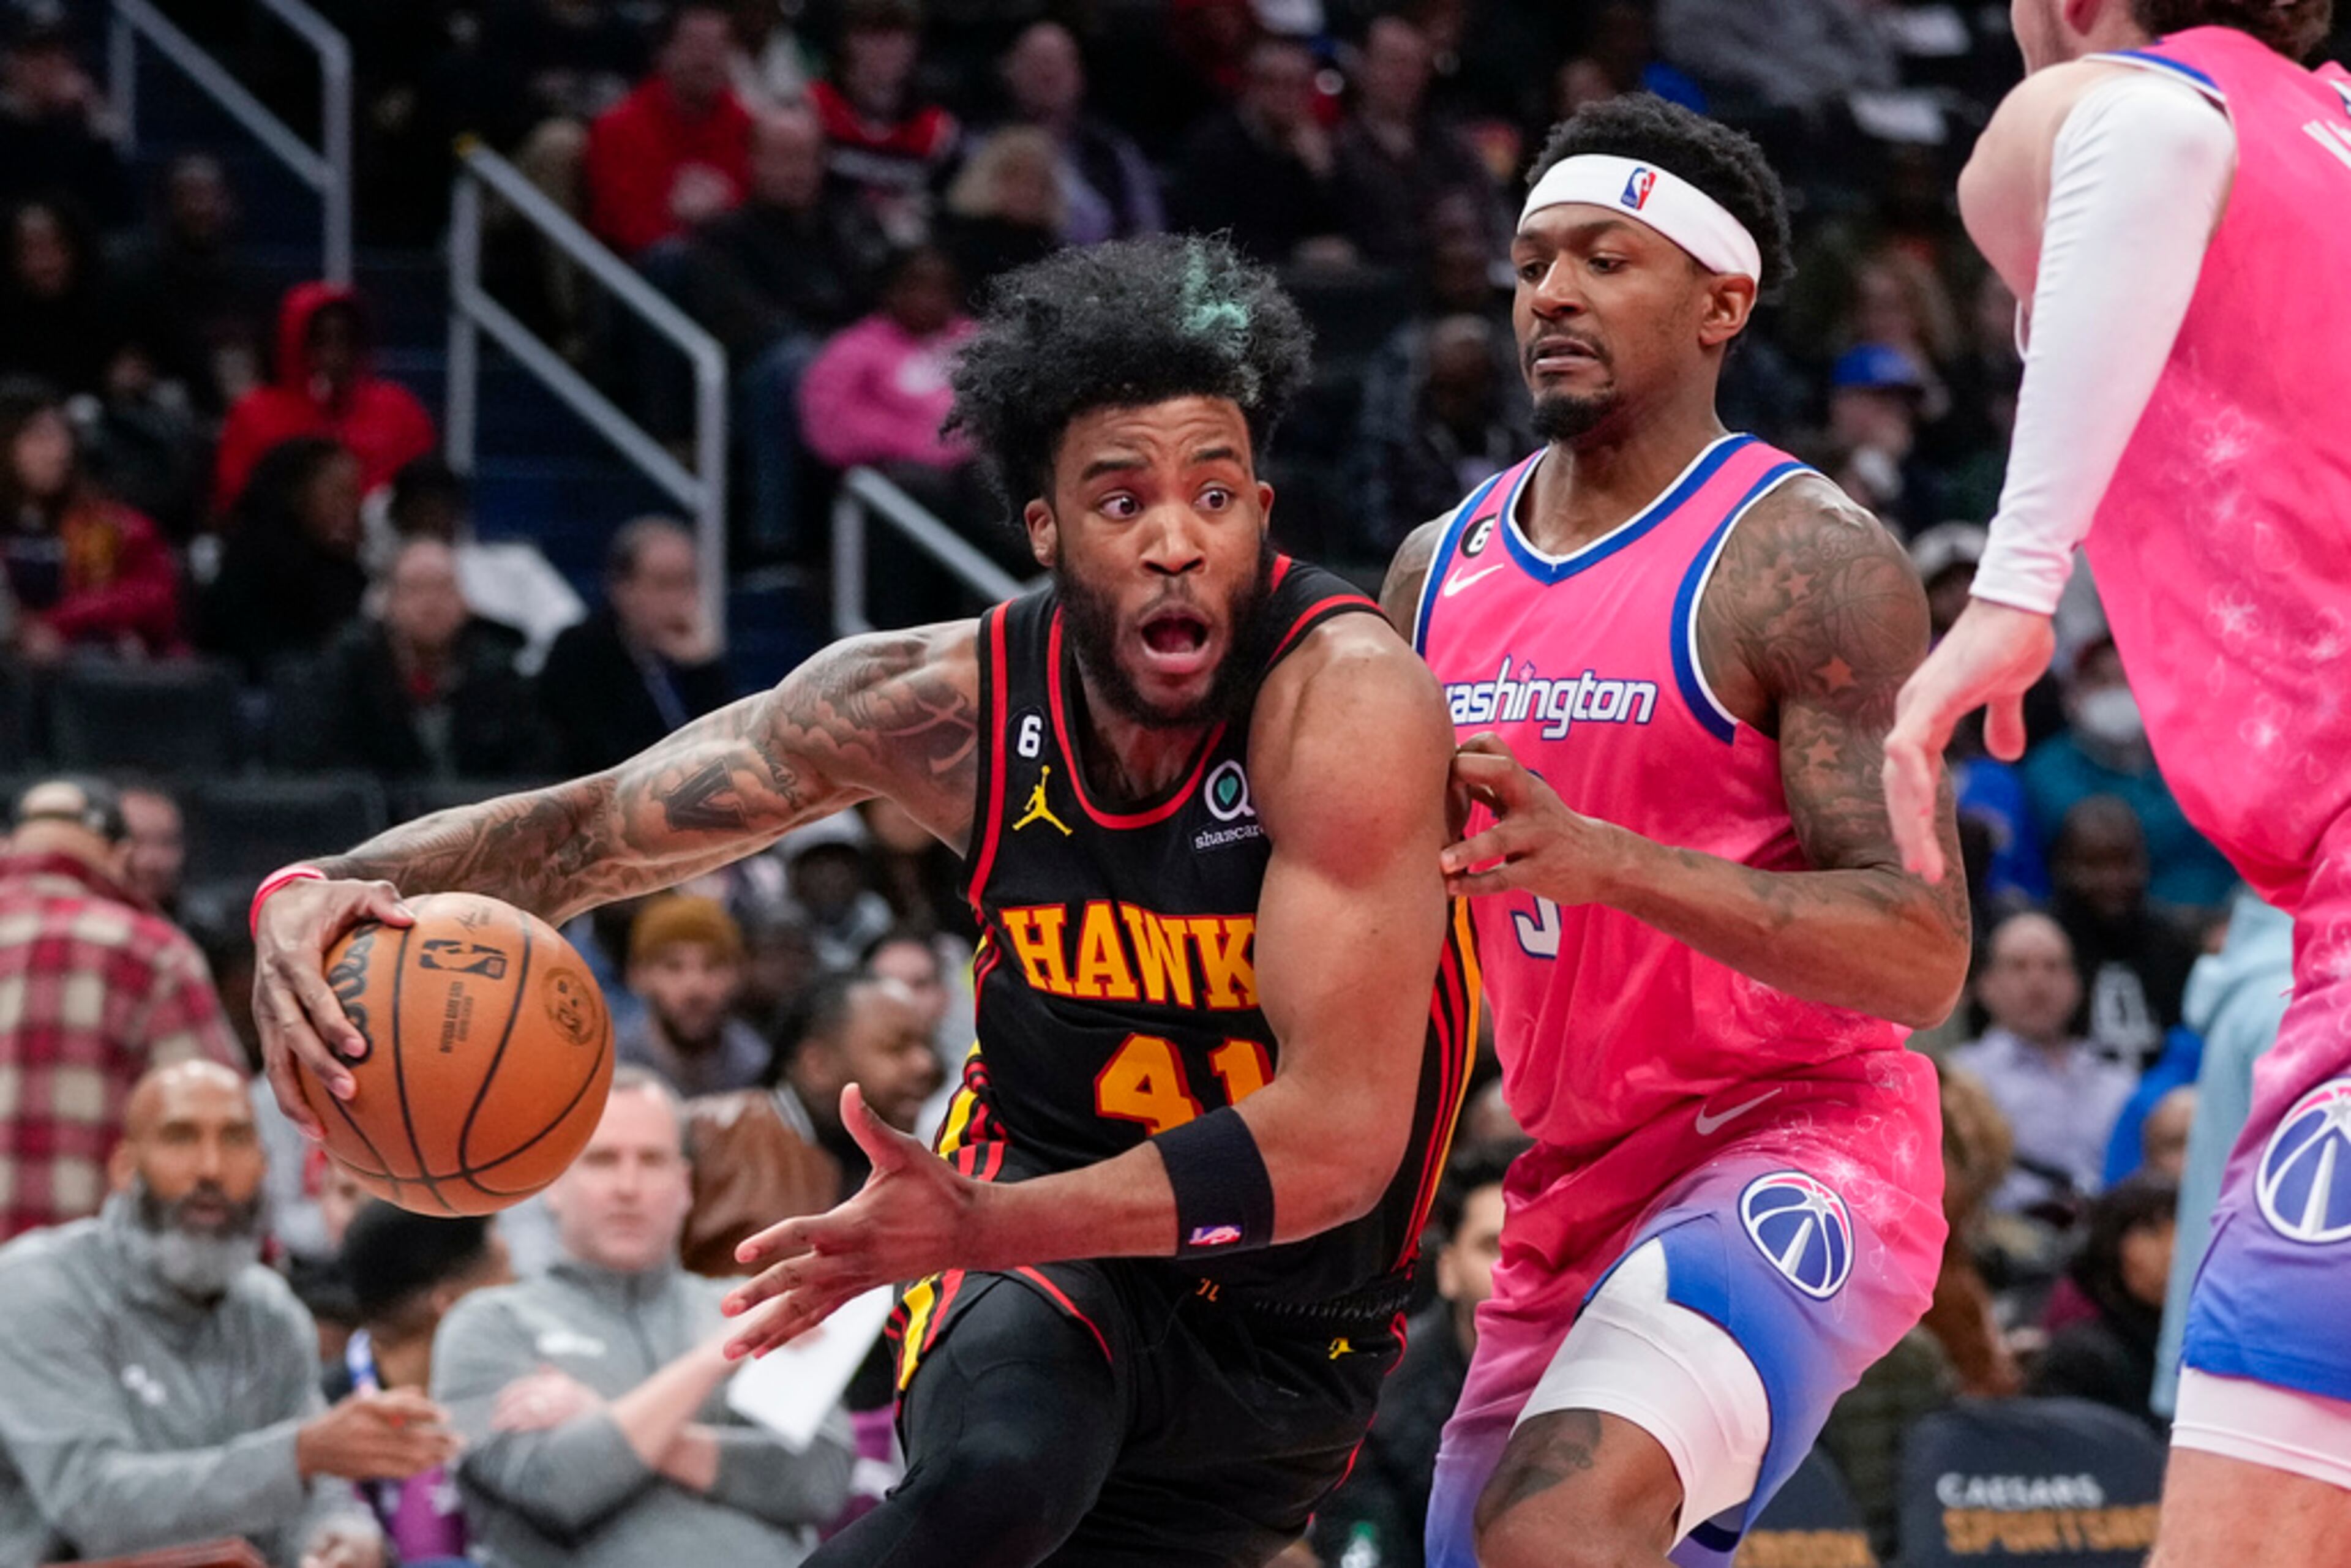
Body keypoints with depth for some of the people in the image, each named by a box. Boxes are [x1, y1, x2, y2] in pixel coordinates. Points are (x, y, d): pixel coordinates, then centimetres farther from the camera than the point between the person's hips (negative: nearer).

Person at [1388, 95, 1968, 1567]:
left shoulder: (1806, 560, -12)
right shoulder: (1441, 568, 11)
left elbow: (1923, 957, -20)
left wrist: (1602, 860, -30)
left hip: (1792, 1153, -8)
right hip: (1575, 1191, 8)